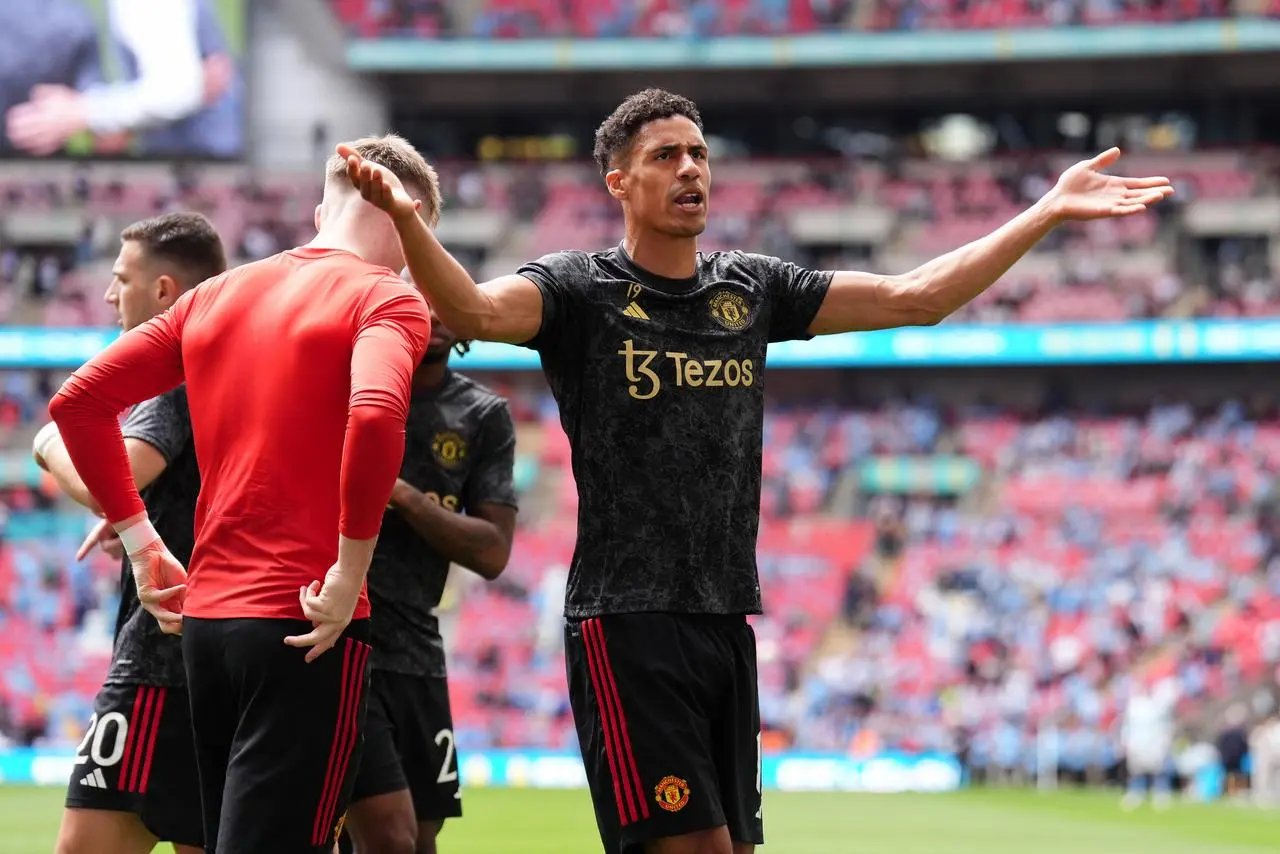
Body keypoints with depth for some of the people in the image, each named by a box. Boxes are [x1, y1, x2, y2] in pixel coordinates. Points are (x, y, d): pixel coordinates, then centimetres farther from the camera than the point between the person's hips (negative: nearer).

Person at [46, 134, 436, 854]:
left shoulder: (217, 295, 15)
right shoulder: (388, 300, -4)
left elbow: (78, 401, 13)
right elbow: (375, 414, -25)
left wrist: (139, 539, 15)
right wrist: (351, 570, -17)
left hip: (202, 613, 7)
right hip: (309, 627, -7)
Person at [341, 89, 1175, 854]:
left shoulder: (752, 288, 13)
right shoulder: (580, 289, -4)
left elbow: (914, 297, 15)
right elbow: (476, 309, -24)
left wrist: (1049, 212, 11)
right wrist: (406, 220, -44)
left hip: (728, 623, 6)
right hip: (628, 624, -6)